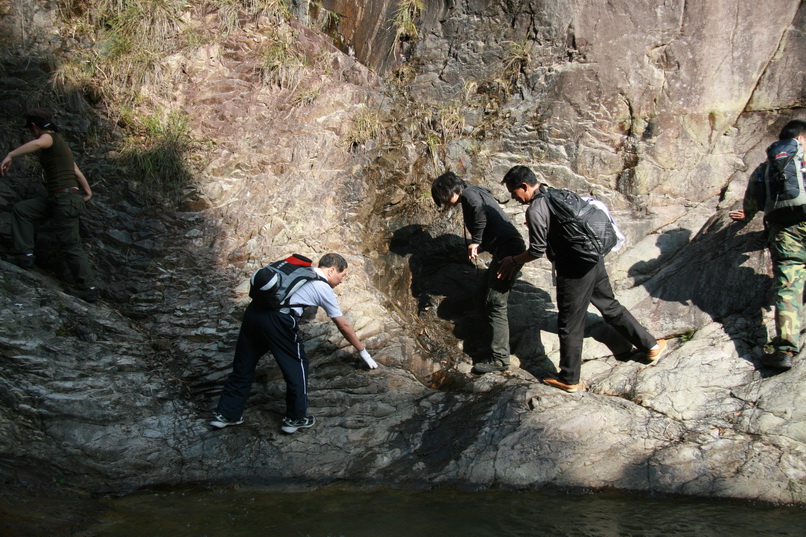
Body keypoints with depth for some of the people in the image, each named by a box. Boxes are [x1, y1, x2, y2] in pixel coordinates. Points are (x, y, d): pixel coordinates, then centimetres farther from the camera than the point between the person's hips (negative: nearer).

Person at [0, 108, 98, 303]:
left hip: (65, 199, -9)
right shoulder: (59, 143, 19)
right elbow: (77, 171, 25)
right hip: (57, 199, 9)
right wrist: (88, 192, 35)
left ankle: (87, 288, -1)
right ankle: (23, 254, 9)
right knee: (21, 210, 9)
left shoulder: (50, 137, -8)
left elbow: (36, 143, -34)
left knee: (71, 245, -5)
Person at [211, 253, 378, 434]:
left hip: (253, 310, 7)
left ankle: (226, 414, 27)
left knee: (243, 365, 18)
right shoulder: (324, 289, 7)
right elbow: (343, 325, 13)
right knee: (297, 366, 11)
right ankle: (295, 419, 20)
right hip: (277, 320, -7)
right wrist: (363, 352, 24)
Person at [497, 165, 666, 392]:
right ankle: (650, 345, 34)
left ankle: (569, 380, 19)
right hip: (593, 257, 8)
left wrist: (513, 261, -1)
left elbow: (538, 250, -14)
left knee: (570, 326, 5)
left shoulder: (535, 211, -16)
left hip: (573, 271, -8)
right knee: (610, 306, 24)